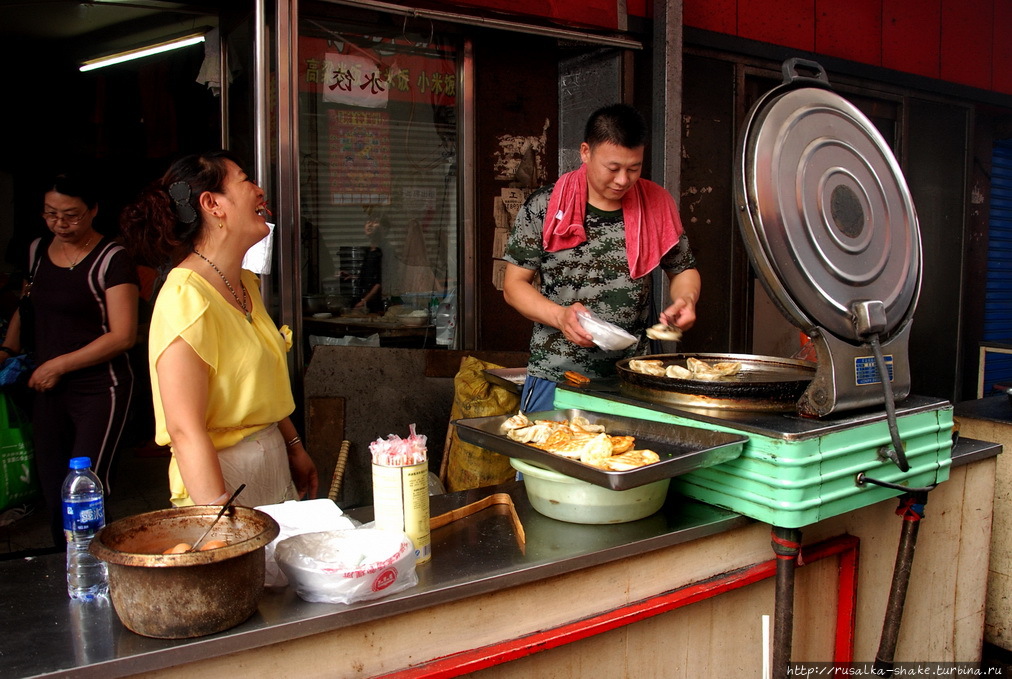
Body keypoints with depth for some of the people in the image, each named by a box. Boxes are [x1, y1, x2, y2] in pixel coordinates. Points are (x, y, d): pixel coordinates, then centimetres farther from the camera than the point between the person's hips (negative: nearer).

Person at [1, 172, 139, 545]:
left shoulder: (111, 260, -10)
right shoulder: (37, 251, 10)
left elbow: (123, 336, -15)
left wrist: (59, 365, -13)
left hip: (99, 389, -6)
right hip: (47, 388, 6)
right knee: (52, 489, 10)